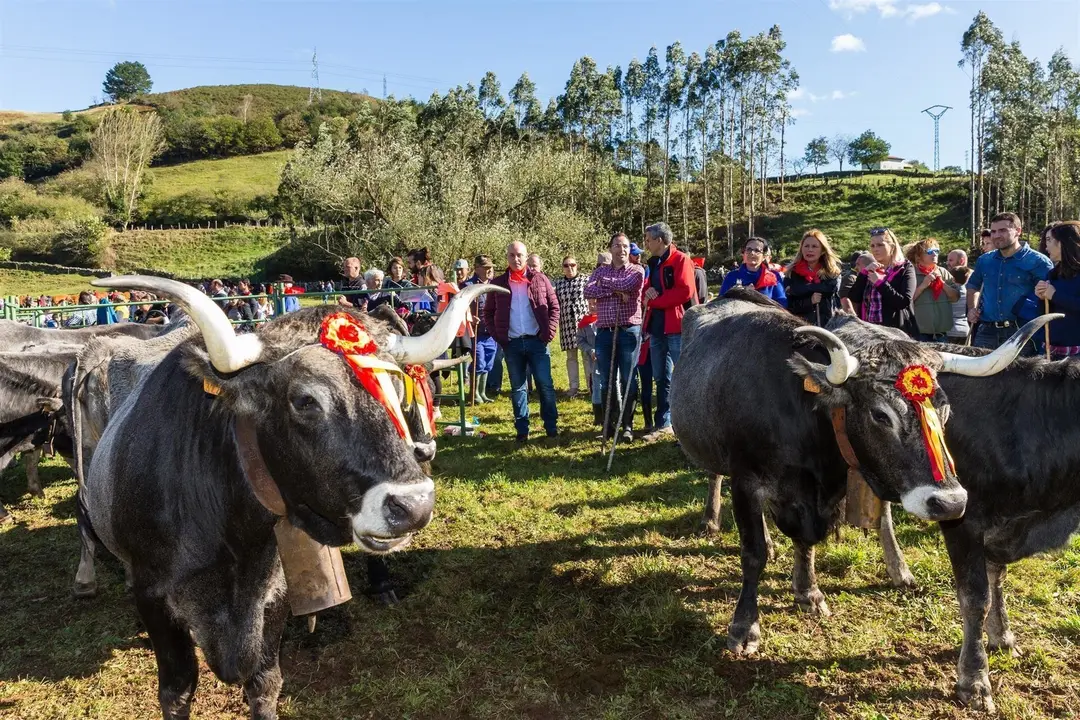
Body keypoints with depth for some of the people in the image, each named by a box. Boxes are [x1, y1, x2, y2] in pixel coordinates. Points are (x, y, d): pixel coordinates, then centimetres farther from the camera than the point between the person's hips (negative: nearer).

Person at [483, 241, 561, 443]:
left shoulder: (540, 280, 4)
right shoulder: (498, 283, 6)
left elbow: (554, 307, 6)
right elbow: (488, 313, 11)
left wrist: (549, 332, -5)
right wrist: (498, 336, 0)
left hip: (537, 341, -1)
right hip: (512, 344, 1)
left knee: (545, 385, 2)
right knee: (517, 388, 7)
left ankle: (551, 425, 14)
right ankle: (522, 429, 14)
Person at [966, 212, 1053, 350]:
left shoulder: (1037, 261, -5)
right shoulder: (984, 260, 11)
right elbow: (973, 286, 29)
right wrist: (972, 309, 13)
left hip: (1021, 333, -4)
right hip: (986, 331, 4)